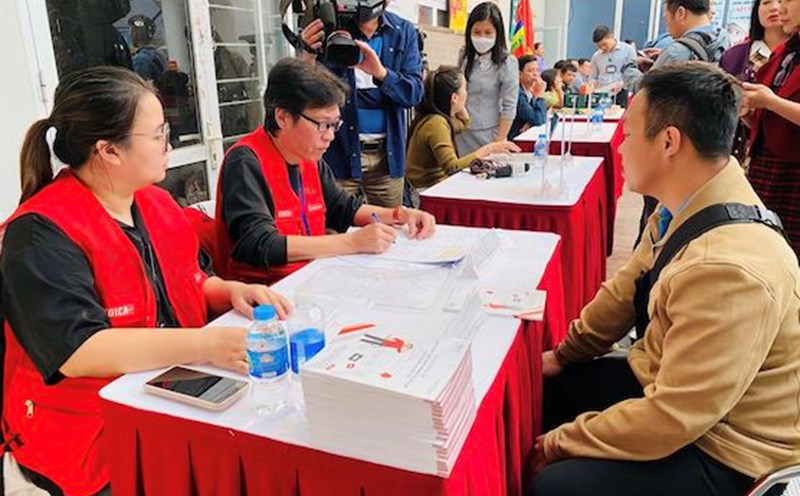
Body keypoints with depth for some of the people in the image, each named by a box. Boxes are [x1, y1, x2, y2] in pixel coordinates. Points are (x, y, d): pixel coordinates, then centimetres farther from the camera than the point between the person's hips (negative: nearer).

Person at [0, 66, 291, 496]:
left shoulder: (156, 202, 8)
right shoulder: (42, 234, -17)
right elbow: (78, 351, -26)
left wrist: (231, 291, -4)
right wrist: (207, 344, -32)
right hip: (91, 439, -7)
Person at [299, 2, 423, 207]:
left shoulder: (404, 32, 4)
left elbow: (414, 92, -5)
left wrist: (380, 72, -23)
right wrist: (307, 58, -27)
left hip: (387, 152, 3)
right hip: (341, 151, -2)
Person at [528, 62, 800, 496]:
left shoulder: (730, 269, -35)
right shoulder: (688, 206, -8)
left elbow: (671, 419, -30)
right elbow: (627, 289, 7)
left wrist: (560, 443, -19)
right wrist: (565, 353, 10)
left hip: (719, 455, -8)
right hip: (662, 381, 8)